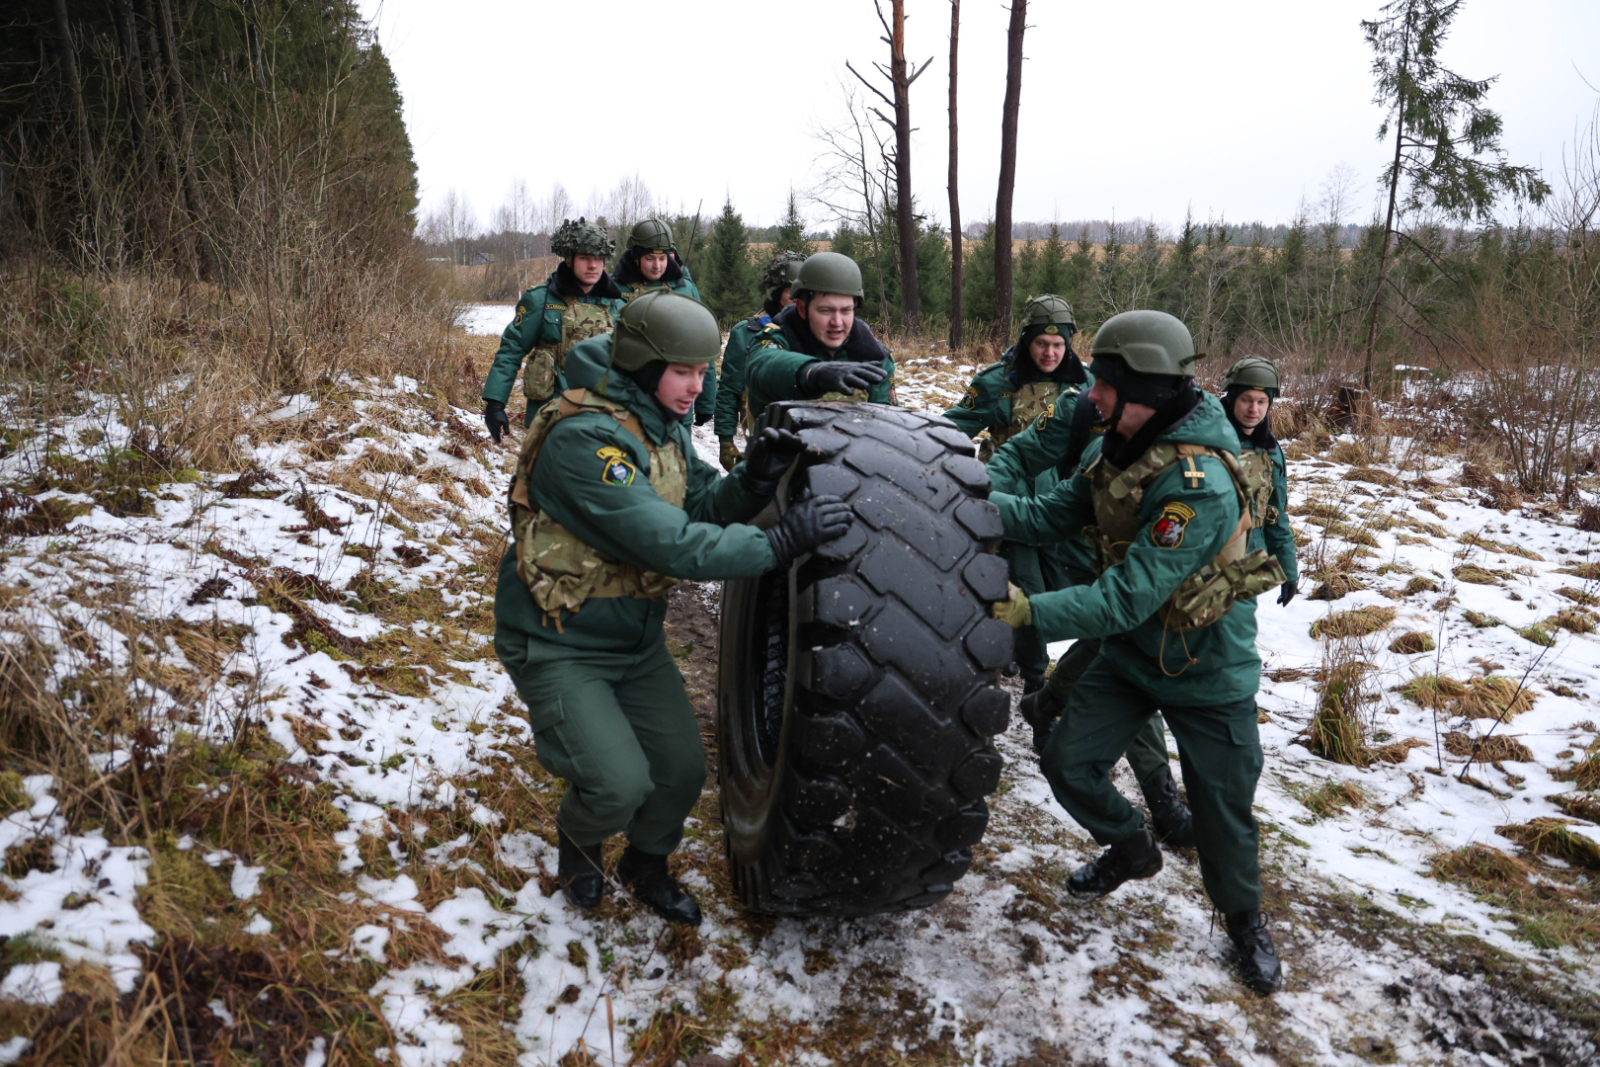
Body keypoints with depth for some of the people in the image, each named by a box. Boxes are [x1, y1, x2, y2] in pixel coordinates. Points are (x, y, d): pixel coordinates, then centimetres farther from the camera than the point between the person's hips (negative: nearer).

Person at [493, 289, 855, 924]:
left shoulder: (664, 426, 2)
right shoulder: (583, 438, -28)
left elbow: (703, 507, -1)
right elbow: (669, 543, -34)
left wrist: (752, 481, -21)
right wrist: (778, 544, -35)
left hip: (637, 639, 8)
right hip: (558, 646, -8)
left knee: (682, 769, 4)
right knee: (620, 784, -17)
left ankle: (646, 863, 34)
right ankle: (576, 840, 19)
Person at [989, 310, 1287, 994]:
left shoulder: (1200, 487, -34)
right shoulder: (1118, 450, -7)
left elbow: (1126, 599, -37)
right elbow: (1052, 516, -4)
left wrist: (1030, 612, -42)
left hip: (1207, 673, -6)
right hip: (1131, 654, 7)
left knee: (1223, 809, 7)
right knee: (1067, 763, 1)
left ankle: (1245, 921, 38)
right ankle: (1131, 847, 32)